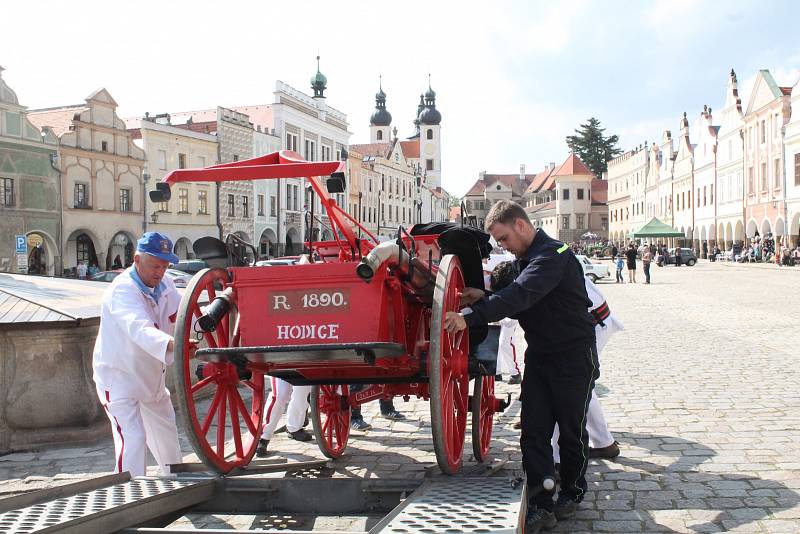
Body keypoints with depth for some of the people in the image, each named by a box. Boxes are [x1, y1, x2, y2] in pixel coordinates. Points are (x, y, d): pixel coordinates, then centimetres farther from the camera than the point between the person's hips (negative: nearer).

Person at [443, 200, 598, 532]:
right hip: (539, 356, 8)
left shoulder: (553, 254, -20)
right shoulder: (525, 258, 10)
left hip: (574, 358, -8)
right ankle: (541, 506, 2)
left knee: (571, 431, 7)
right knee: (533, 433, 0)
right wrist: (484, 300, -4)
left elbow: (521, 296, -34)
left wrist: (470, 317, -40)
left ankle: (571, 495, 26)